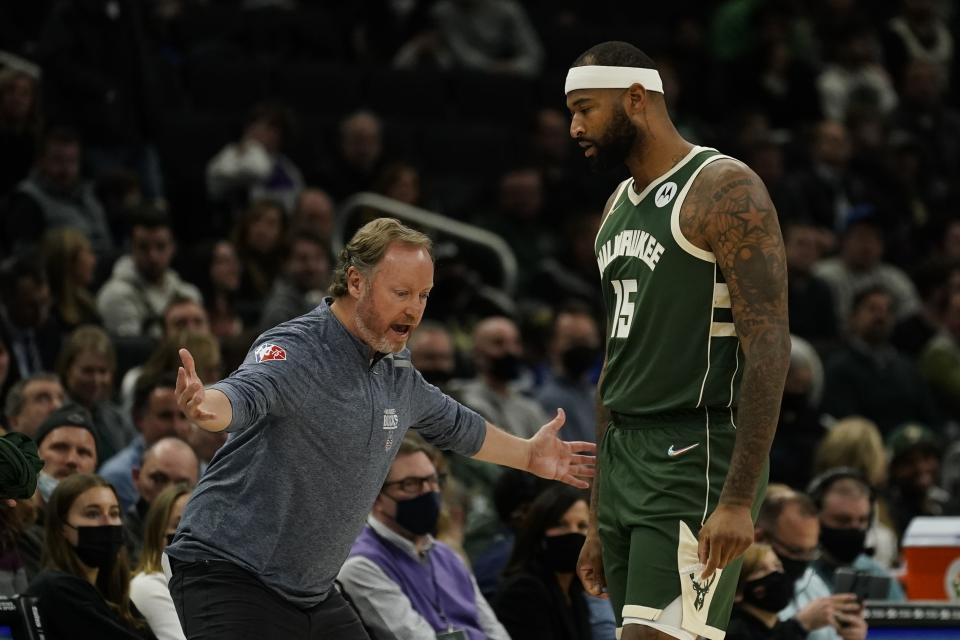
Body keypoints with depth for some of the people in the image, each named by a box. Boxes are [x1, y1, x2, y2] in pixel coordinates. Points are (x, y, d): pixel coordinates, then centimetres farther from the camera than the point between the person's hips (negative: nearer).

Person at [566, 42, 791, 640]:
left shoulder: (725, 191, -10)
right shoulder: (619, 206, 17)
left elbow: (770, 348, -16)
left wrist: (739, 500, -23)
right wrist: (600, 521, 20)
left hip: (695, 460, -9)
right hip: (624, 457, 9)